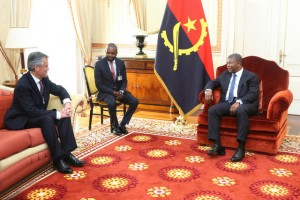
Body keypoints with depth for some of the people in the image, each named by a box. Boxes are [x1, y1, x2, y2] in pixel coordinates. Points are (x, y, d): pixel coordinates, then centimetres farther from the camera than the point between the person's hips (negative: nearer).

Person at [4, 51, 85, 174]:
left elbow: (59, 89, 9)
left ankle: (66, 153, -16)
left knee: (64, 115, -14)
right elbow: (32, 111, -30)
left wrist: (67, 102, -13)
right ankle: (58, 159, -29)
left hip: (38, 115, 8)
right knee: (48, 119, -34)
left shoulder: (44, 79, -3)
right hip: (21, 119, -8)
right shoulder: (22, 85, -26)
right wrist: (58, 114, -30)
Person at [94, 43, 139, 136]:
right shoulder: (99, 64, -11)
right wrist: (113, 92, -22)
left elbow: (124, 80, 7)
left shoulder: (121, 63, 1)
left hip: (119, 90, 5)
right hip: (106, 92, -4)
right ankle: (115, 126, -11)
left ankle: (122, 124, -4)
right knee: (112, 103, -36)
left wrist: (121, 91, -15)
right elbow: (99, 84, -12)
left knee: (135, 101, -17)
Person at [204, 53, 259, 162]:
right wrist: (208, 90, -2)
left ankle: (240, 148, -35)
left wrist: (239, 102, -26)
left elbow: (253, 95, -8)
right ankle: (217, 145, -27)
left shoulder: (251, 76, 4)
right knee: (212, 110, -24)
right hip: (227, 103, 5)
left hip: (244, 104, -5)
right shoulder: (225, 74, 21)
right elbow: (213, 82, 24)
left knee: (241, 110, -39)